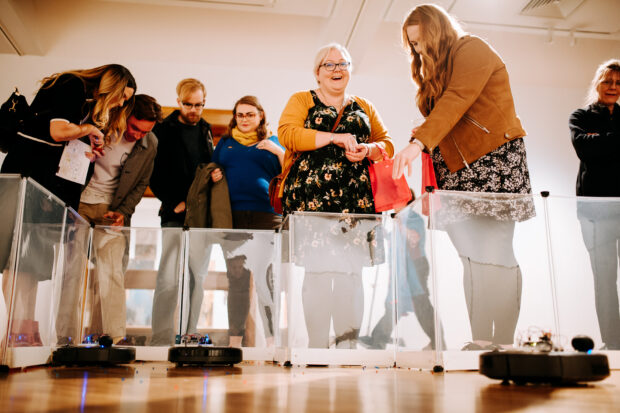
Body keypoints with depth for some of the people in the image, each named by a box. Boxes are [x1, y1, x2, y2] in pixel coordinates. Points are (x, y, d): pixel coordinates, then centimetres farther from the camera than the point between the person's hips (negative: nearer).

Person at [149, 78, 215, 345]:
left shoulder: (205, 130, 16)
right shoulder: (164, 130, 0)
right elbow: (155, 174, -3)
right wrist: (174, 202, -11)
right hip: (175, 214, -5)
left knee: (196, 279, 7)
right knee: (169, 279, -9)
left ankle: (189, 338, 15)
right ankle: (161, 340, 0)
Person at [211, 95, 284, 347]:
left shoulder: (272, 142, 14)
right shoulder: (225, 142, 20)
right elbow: (212, 171, 24)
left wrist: (279, 151, -8)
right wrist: (213, 176, 2)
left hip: (266, 216, -2)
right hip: (232, 217, 2)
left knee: (265, 279, -3)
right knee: (236, 280, 4)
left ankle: (270, 338, 3)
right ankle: (235, 339, 10)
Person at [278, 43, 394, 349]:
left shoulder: (365, 108, 25)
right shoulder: (301, 101, 14)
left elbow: (387, 145, 19)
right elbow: (287, 134, -5)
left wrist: (368, 149, -4)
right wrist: (335, 137, -11)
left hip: (356, 200, 3)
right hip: (312, 197, -3)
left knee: (351, 272, -2)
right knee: (319, 270, -9)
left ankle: (348, 345, 5)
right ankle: (318, 347, -1)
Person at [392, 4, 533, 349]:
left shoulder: (472, 50, -2)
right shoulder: (437, 69, 24)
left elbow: (456, 101, -19)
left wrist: (418, 143, -30)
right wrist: (422, 139, -3)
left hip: (493, 161, -7)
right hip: (457, 171, 7)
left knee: (495, 257, -9)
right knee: (471, 257, 1)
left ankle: (504, 343, -4)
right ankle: (479, 342, 3)